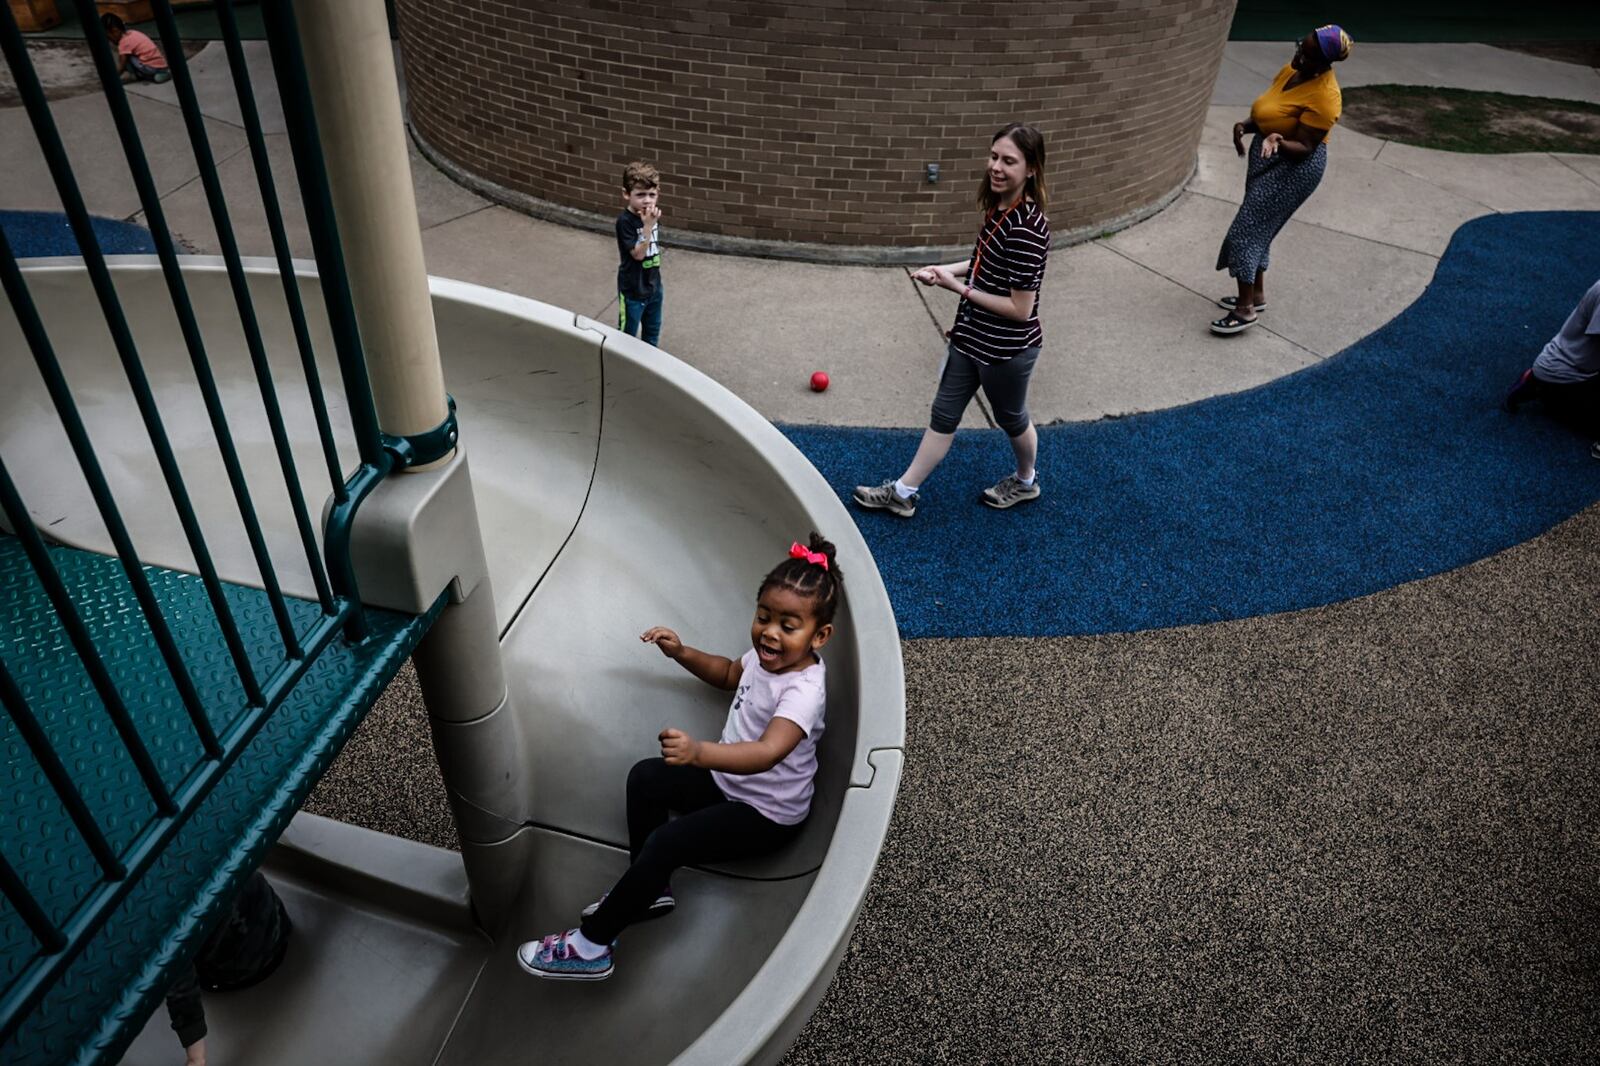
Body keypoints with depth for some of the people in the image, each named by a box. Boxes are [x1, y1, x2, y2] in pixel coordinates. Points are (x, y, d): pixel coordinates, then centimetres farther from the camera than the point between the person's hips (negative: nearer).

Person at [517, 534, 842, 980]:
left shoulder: (803, 690, -32)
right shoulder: (766, 653, -5)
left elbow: (767, 753, -50)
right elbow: (729, 674, 20)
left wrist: (699, 752, -65)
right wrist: (682, 653, 5)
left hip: (766, 814, -9)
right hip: (727, 778, 9)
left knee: (664, 842, -20)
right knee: (645, 778, 4)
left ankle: (591, 946, -4)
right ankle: (650, 889, 12)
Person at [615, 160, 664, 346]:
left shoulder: (653, 215, -3)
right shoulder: (625, 221, -24)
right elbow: (638, 254, -28)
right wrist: (648, 226, -34)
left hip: (653, 283, 7)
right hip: (633, 288, -7)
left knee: (653, 329, 23)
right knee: (628, 333, 9)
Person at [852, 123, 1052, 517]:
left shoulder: (1026, 229, -29)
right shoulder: (998, 207, -2)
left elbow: (1020, 308, -27)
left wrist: (960, 288, -21)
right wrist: (946, 269, 0)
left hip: (1007, 349, -8)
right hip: (971, 336, 8)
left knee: (1010, 418, 18)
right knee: (944, 414, 15)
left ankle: (1026, 482, 46)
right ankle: (903, 492, 26)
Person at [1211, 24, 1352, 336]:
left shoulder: (1323, 97, -25)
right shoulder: (1292, 70, 1)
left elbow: (1304, 148, -24)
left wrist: (1279, 142, -43)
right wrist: (1246, 125, -8)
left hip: (1293, 167, -9)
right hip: (1267, 158, 9)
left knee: (1246, 230, -11)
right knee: (1258, 229, 15)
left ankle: (1246, 309, -4)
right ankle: (1256, 294, 28)